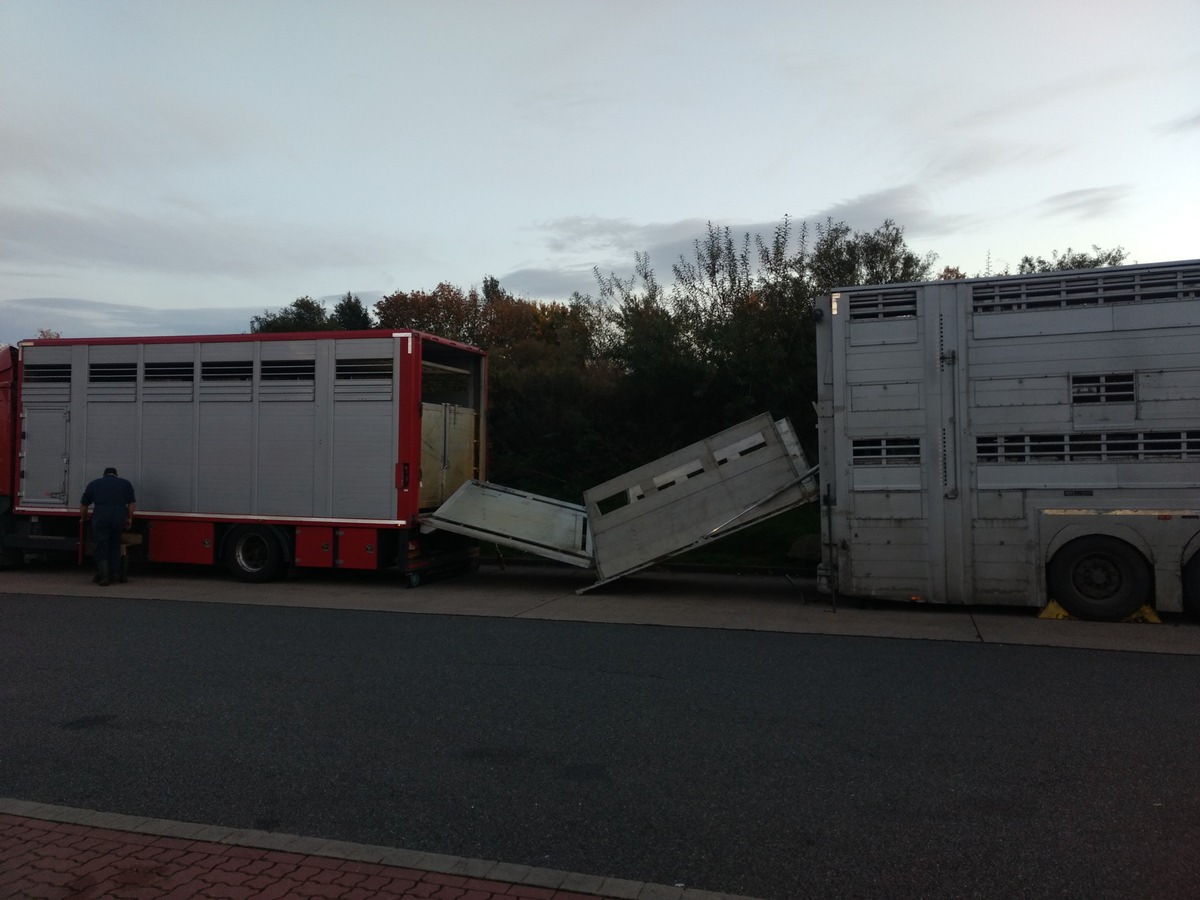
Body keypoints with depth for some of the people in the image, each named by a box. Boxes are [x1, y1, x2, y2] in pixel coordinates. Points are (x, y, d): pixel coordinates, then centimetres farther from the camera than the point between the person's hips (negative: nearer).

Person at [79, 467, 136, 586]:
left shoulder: (94, 484, 20)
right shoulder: (125, 483, 20)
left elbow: (83, 506, 19)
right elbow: (132, 503, 12)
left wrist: (85, 518, 34)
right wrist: (129, 518, 23)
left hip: (100, 516, -1)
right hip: (119, 516, 1)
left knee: (101, 547, 5)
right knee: (115, 545, 18)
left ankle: (103, 577, -1)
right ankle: (115, 572, 17)